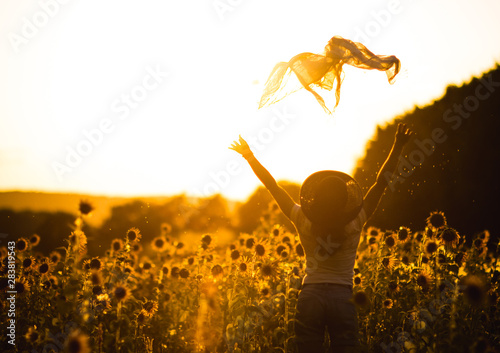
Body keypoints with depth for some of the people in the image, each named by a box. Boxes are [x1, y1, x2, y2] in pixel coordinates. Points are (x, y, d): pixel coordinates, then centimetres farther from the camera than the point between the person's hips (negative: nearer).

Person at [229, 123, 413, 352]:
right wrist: (398, 146, 2)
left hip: (309, 297, 1)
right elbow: (381, 182, -2)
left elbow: (272, 186, 2)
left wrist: (249, 156, 10)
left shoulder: (304, 223, -6)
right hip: (342, 297, -1)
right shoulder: (354, 225, -7)